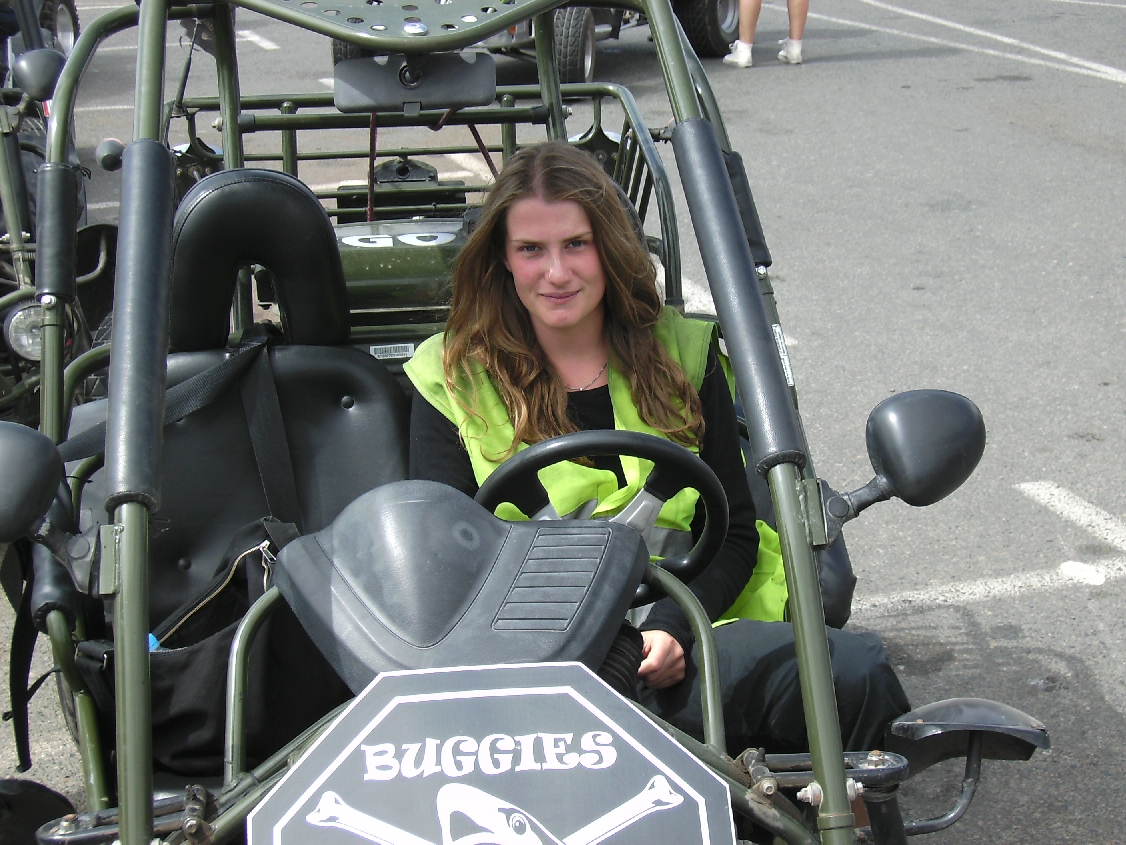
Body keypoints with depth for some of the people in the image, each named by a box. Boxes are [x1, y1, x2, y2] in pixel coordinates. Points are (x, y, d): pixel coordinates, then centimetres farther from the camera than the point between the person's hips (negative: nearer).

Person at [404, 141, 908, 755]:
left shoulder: (682, 353, 14)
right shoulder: (451, 378, 8)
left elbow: (734, 532, 11)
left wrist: (673, 629, -9)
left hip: (679, 641, 3)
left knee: (855, 668, -29)